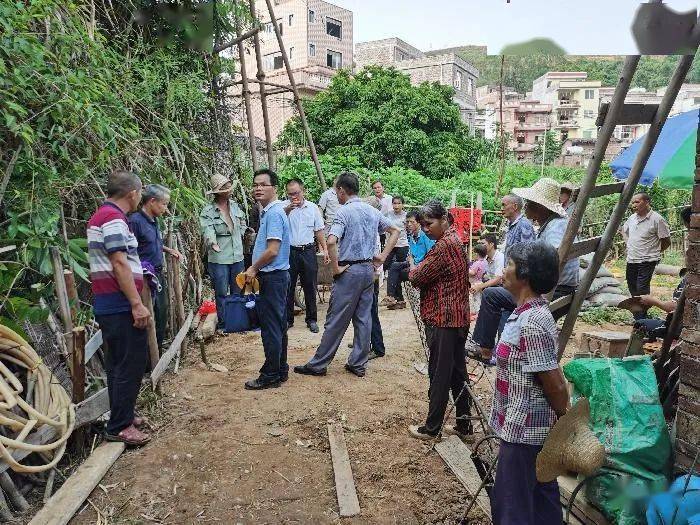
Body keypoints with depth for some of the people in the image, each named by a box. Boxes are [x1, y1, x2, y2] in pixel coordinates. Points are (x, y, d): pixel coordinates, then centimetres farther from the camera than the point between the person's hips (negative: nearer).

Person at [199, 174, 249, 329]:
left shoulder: (234, 205, 5)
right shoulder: (208, 211, -12)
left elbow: (242, 221, 23)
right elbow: (208, 230, -27)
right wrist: (212, 242, -45)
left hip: (237, 256, 6)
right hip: (219, 259, -5)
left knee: (238, 292, 15)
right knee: (221, 293, 3)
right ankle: (223, 323, 17)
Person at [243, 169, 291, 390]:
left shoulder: (273, 213, -17)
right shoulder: (269, 211, 15)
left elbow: (272, 251, -23)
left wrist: (253, 268, -9)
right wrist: (256, 270, 14)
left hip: (272, 277, -10)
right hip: (274, 276, 10)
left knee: (271, 328, -2)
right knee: (278, 326, 16)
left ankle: (270, 376, 8)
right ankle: (280, 370, 26)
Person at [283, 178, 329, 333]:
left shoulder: (312, 207, 5)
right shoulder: (284, 206, -2)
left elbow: (319, 231, 11)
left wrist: (325, 249, 7)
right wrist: (288, 210, -32)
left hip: (308, 251, 2)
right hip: (289, 252, -1)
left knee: (310, 287, 7)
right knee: (288, 287, 6)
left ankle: (312, 319, 19)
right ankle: (288, 319, 19)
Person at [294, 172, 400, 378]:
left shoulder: (344, 212, -13)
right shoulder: (372, 211, 10)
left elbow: (331, 242, -27)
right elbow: (395, 231, 18)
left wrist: (336, 267, -15)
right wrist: (382, 257, 12)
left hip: (349, 270, -7)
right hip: (369, 269, 7)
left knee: (336, 320, 0)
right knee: (363, 318, 11)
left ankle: (318, 364, 11)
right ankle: (358, 364, 19)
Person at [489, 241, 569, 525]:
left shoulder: (531, 324, -28)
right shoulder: (528, 311, 3)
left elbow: (554, 384, -23)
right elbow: (552, 378, 13)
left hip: (523, 429, -10)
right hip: (534, 426, 10)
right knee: (541, 493, 24)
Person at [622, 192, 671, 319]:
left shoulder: (657, 219, -12)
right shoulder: (632, 218, 8)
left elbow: (666, 241, -7)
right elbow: (624, 230, 30)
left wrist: (654, 252, 1)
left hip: (647, 261, -7)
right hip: (631, 260, 7)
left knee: (642, 289, -10)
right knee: (632, 289, 14)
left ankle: (641, 320, -2)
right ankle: (638, 316, 30)